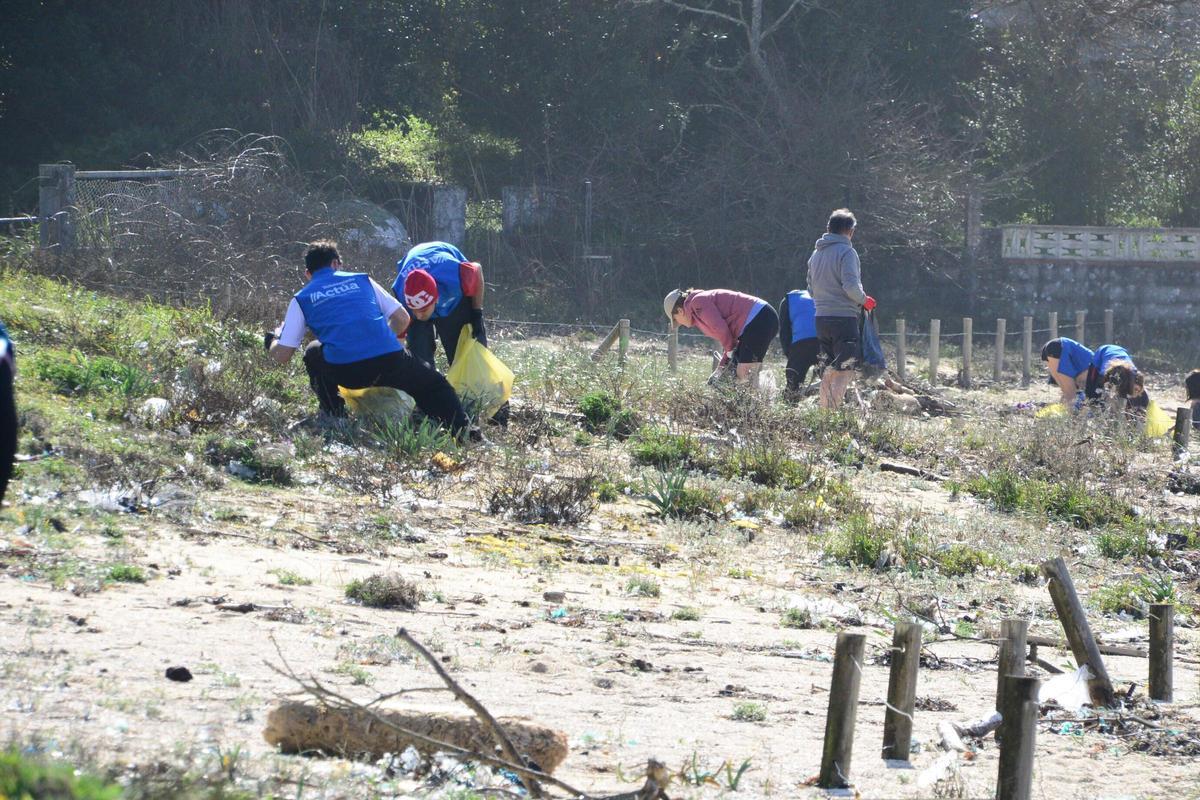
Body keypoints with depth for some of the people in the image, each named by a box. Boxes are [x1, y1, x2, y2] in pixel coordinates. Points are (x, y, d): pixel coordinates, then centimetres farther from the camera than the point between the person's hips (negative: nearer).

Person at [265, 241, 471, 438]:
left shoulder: (301, 299, 17)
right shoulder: (361, 280, 22)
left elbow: (282, 355, 16)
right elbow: (402, 319, 21)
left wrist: (272, 341, 40)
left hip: (344, 372, -1)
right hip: (390, 360, 1)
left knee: (313, 353, 31)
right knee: (434, 386, 22)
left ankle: (335, 417, 27)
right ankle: (462, 428, 1)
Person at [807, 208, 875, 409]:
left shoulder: (816, 253, 14)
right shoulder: (846, 251, -10)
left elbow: (811, 288, 19)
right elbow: (851, 285, -19)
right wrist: (864, 300, -2)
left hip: (821, 317, 7)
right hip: (844, 316, -7)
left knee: (830, 369, 16)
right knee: (846, 370, -7)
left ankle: (824, 410, 15)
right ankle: (833, 410, -17)